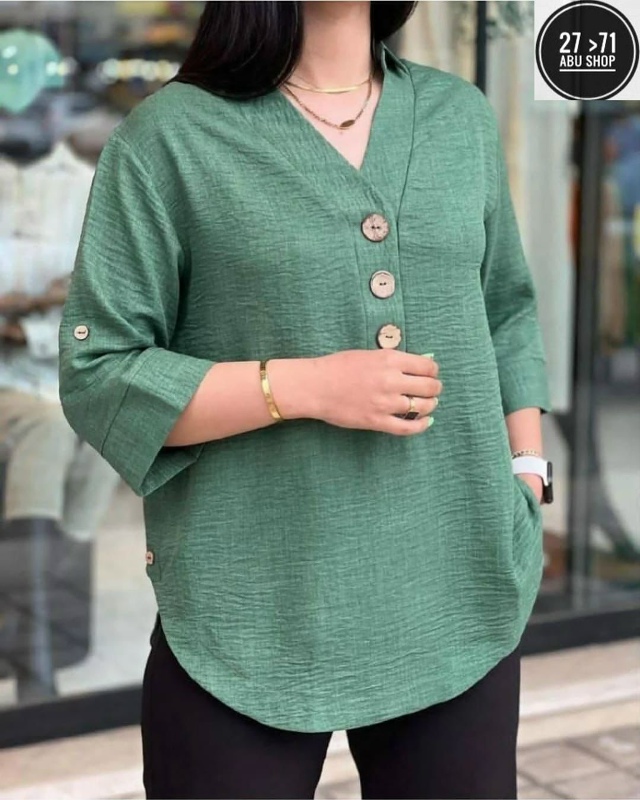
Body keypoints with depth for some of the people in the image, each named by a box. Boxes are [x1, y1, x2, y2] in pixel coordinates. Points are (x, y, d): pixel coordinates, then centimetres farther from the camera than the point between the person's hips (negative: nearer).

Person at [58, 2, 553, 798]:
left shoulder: (462, 116, 9)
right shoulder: (171, 136, -6)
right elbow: (97, 376, -8)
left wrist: (526, 472, 7)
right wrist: (302, 388, -17)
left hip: (459, 599, 4)